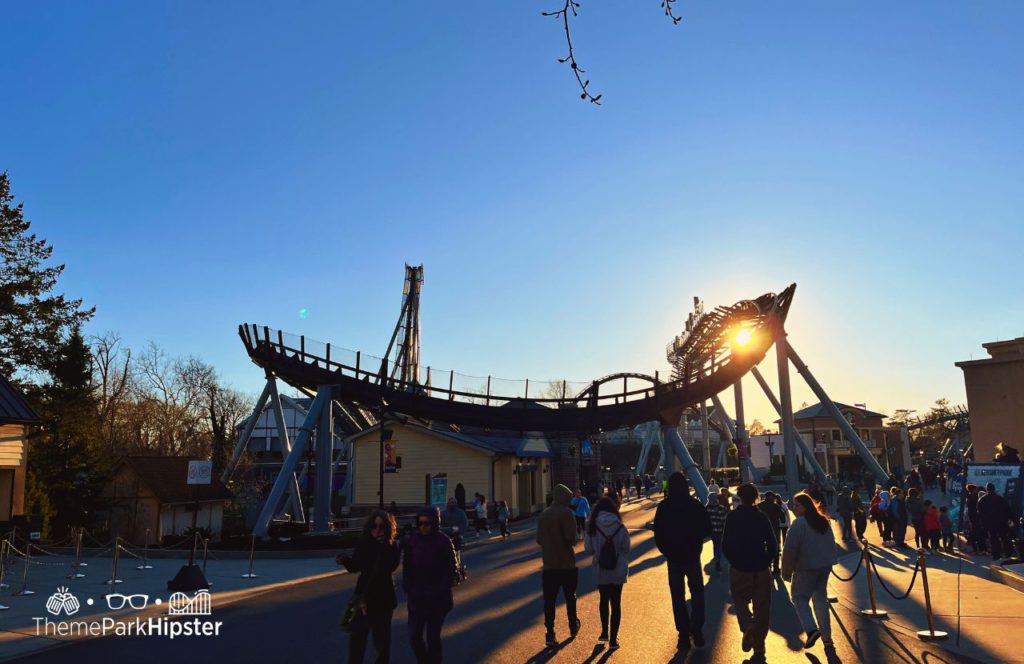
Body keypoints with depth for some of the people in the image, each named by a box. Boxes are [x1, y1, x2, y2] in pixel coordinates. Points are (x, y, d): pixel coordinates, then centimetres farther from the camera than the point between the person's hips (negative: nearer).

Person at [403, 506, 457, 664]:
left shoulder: (443, 541, -10)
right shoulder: (412, 540, -2)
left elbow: (451, 569, -6)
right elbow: (407, 567, 3)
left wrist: (441, 590, -13)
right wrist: (407, 589, -5)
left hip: (438, 599, -2)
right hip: (416, 597, 3)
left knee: (433, 637, 4)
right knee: (414, 637, 2)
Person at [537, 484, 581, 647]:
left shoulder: (543, 514, 6)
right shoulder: (566, 512, -12)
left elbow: (539, 539, 8)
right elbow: (571, 537, -20)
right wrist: (573, 542, 1)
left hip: (549, 563, 3)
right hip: (567, 562, -3)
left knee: (549, 599, 3)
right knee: (570, 596, 16)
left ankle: (550, 634, -2)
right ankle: (573, 627, 30)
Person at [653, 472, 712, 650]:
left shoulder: (663, 507, -8)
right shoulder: (696, 505, -7)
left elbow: (658, 534, -8)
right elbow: (707, 530, -3)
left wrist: (666, 551, 7)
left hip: (673, 557, 0)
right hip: (693, 556, 1)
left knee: (678, 596, 7)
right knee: (697, 593, 14)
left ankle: (684, 635, 6)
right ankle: (697, 631, 4)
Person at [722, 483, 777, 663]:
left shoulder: (732, 517, -7)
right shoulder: (762, 517, -2)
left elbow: (725, 546, -8)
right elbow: (772, 546, -3)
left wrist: (734, 562, 7)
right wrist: (765, 562, 10)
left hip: (739, 569, -2)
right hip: (761, 570, 2)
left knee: (741, 602, 15)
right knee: (761, 608, 10)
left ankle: (748, 627, -15)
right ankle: (759, 650, 12)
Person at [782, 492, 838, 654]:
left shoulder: (799, 523, -15)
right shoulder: (824, 521, 11)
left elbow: (790, 548, -17)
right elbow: (831, 544, 21)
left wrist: (786, 570, -8)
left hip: (806, 567, -7)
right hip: (825, 566, 7)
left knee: (799, 597, 6)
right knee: (821, 599, 14)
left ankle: (811, 629, -12)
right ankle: (827, 637, 14)